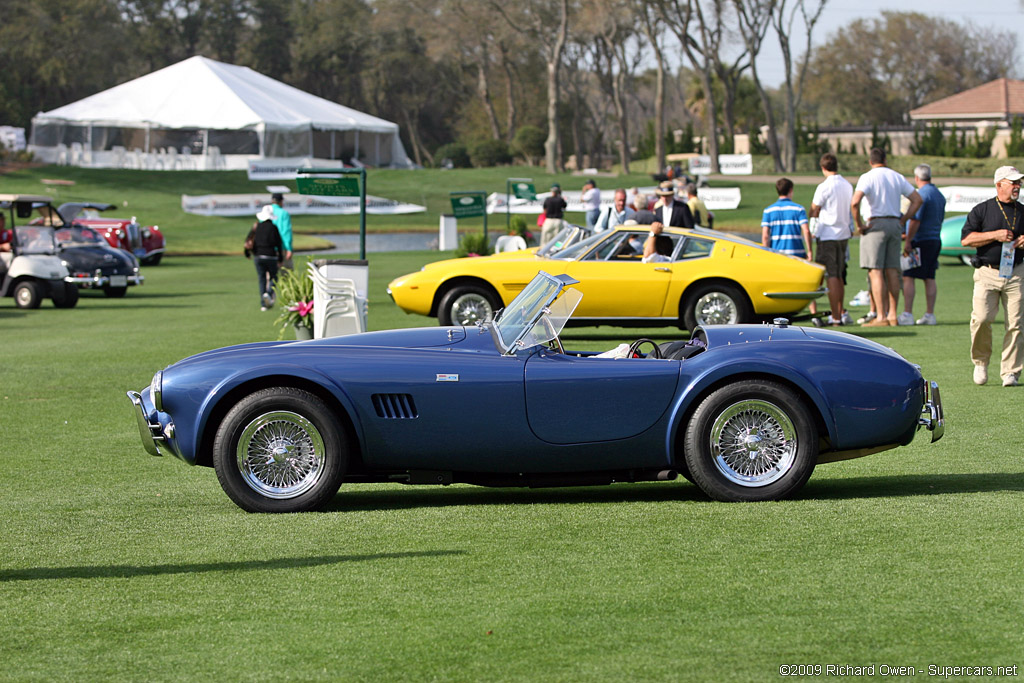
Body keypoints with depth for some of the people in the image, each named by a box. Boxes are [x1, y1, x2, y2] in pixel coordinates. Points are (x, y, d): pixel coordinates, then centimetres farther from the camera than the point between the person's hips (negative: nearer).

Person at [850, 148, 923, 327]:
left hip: (876, 224, -6)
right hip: (895, 225, 6)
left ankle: (881, 317, -13)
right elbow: (917, 199, 12)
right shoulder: (897, 177, 11)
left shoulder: (868, 177, -6)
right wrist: (903, 220, 11)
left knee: (875, 272, -7)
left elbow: (854, 202, -20)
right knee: (892, 271, 9)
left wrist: (859, 225, -10)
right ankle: (892, 314, 10)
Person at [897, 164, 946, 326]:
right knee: (930, 278, 9)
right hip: (936, 240, 9)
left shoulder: (921, 194, -13)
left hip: (920, 240, -9)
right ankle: (930, 315, 7)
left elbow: (915, 220, -19)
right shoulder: (939, 195, 15)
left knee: (908, 277, -7)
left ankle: (907, 314, -12)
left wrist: (908, 241, -17)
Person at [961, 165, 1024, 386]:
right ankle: (980, 362, 8)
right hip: (988, 273, -2)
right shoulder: (982, 210, 4)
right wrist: (995, 235, -11)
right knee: (981, 319, -15)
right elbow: (966, 239, -2)